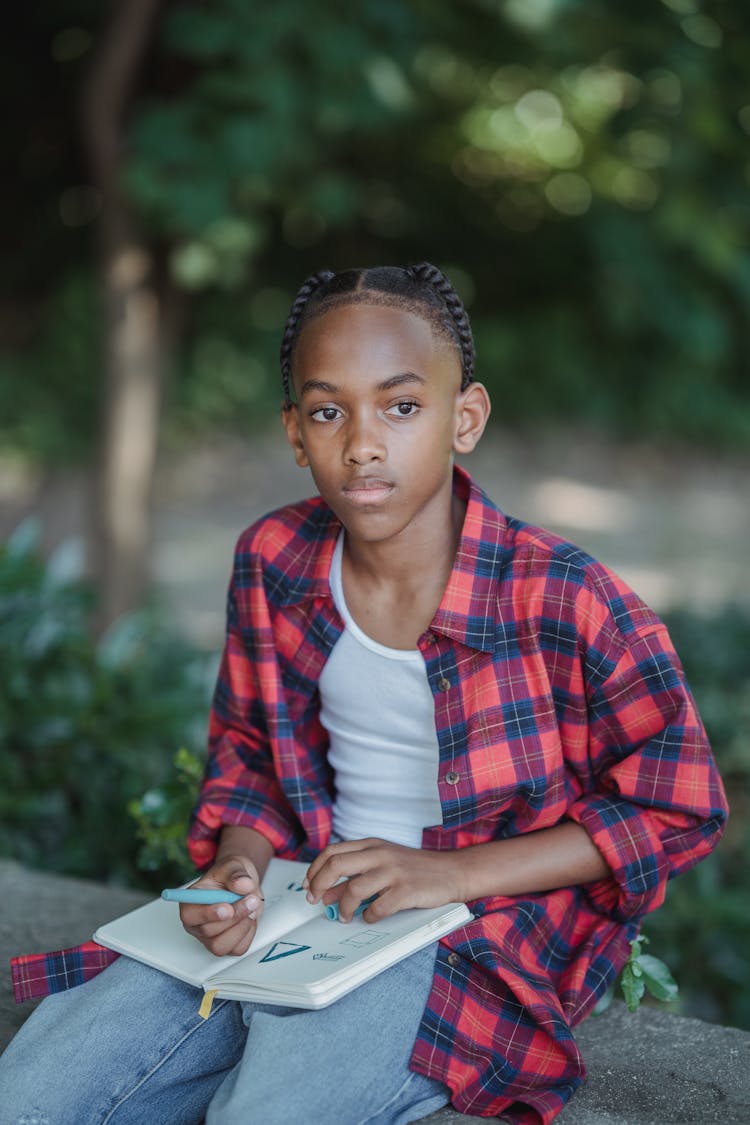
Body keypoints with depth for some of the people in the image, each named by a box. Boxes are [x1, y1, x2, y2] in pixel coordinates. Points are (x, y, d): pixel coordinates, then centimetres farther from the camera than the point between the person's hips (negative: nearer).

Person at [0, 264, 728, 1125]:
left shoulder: (561, 599, -16)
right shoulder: (271, 562, -1)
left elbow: (679, 806, -9)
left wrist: (450, 874, -16)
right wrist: (240, 865, -9)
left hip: (476, 940, -5)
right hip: (301, 897, 5)